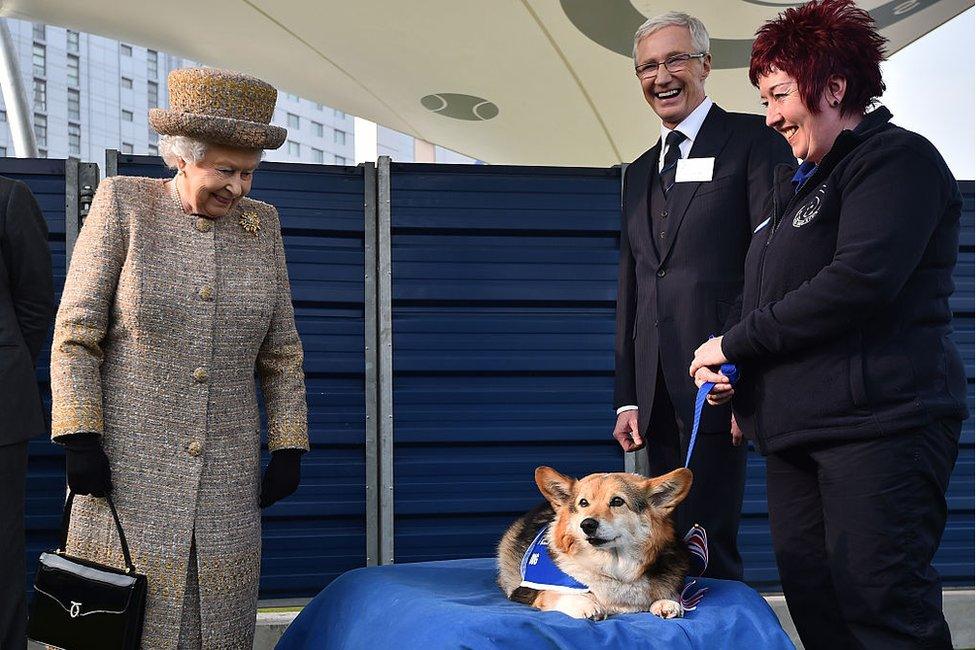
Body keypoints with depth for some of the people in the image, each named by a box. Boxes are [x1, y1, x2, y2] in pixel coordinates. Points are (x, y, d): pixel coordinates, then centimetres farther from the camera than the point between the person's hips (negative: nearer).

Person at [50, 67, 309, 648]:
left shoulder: (260, 225, 4)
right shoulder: (123, 205, -5)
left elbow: (281, 352, 9)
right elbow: (75, 335, -6)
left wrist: (289, 449, 4)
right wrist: (78, 441, -13)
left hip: (227, 476, 3)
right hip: (128, 465, -3)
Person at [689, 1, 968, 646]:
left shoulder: (897, 158, -5)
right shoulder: (798, 182, 22)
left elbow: (860, 279, -19)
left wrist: (735, 341, -12)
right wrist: (733, 370, 7)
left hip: (879, 421, -8)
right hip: (795, 424, 9)